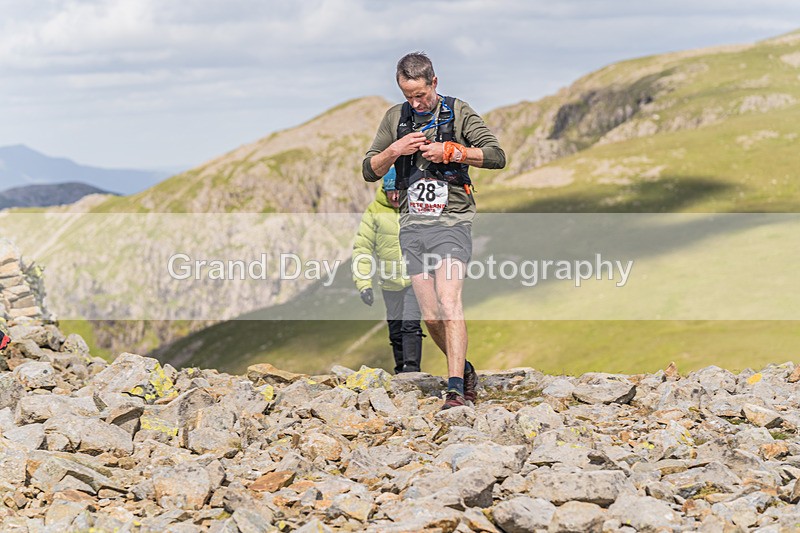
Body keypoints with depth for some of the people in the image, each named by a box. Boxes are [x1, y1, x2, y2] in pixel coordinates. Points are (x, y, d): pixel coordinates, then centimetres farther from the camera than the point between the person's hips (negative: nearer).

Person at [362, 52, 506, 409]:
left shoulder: (458, 113, 1)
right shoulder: (395, 118, 12)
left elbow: (496, 156, -4)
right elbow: (369, 171, 11)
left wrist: (450, 152, -14)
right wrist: (395, 150, -7)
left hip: (451, 221, -4)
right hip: (412, 225, 4)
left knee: (449, 303, -19)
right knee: (430, 315, 4)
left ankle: (455, 390, -23)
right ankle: (464, 371, 26)